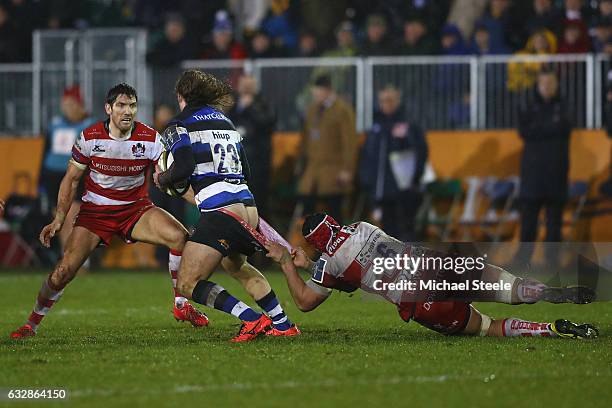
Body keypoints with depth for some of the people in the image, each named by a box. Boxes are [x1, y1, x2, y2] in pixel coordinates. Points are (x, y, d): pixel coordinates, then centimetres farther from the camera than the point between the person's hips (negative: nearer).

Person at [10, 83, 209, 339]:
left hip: (136, 209, 1)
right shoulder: (89, 138, -11)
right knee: (63, 271, -15)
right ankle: (32, 324, 8)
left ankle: (181, 306, -5)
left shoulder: (150, 139, -12)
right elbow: (71, 179, 0)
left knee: (180, 237, -23)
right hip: (95, 212, -1)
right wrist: (58, 220, -5)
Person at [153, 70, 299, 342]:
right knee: (234, 264, 35)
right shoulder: (225, 121, 22)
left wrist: (163, 179, 6)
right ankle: (282, 323, 30)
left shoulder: (179, 126, 2)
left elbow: (184, 166, -14)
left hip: (219, 213, -7)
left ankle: (252, 319, -20)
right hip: (248, 210, 7)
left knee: (187, 284, -4)